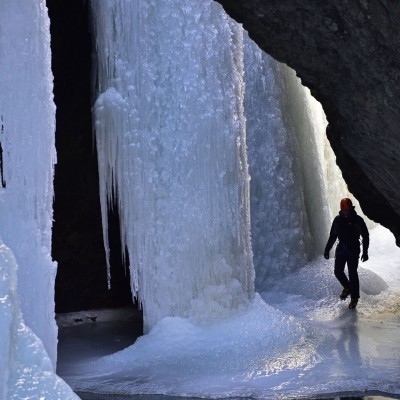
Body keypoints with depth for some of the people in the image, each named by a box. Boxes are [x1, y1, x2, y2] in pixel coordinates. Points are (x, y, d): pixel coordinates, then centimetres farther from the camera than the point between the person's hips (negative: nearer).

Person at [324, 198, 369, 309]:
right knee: (338, 271, 0)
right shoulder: (338, 220, 2)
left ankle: (354, 297, 7)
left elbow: (365, 236, -1)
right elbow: (332, 236, 11)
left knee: (352, 274, -4)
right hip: (341, 249, 4)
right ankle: (347, 288, 28)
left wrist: (365, 252, -5)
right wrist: (327, 249, 8)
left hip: (353, 250, -4)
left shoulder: (358, 220, -7)